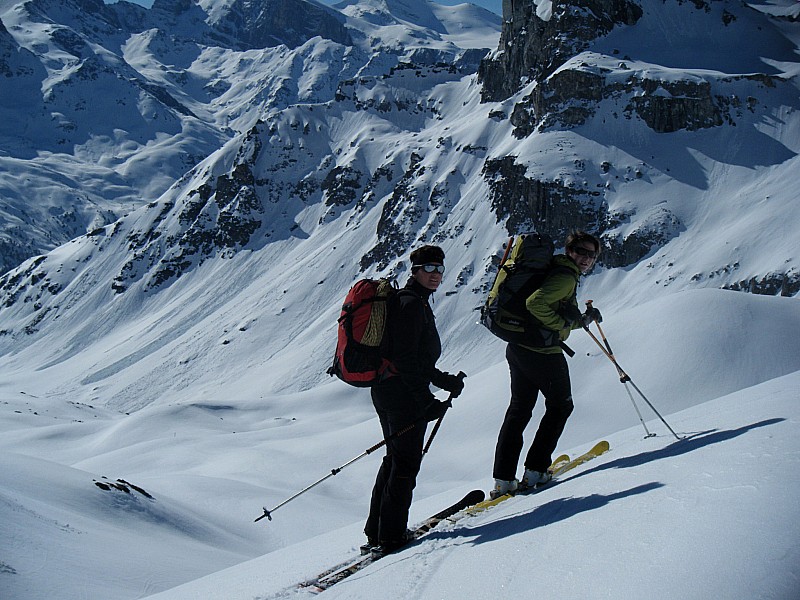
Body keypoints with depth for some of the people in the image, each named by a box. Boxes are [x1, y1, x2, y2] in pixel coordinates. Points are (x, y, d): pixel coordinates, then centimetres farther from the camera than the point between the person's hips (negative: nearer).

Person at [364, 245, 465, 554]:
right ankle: (391, 536, 6)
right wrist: (426, 401, -20)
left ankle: (376, 531, 26)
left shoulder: (415, 302, 17)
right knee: (406, 464, -1)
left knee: (395, 459, 19)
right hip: (404, 396, -11)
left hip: (386, 392, 11)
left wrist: (446, 380, 14)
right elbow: (405, 360, -22)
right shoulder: (412, 304, -16)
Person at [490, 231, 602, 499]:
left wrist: (583, 319, 14)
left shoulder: (562, 274, 20)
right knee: (560, 406, 9)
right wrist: (562, 323, -17)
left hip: (518, 350, 9)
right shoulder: (565, 277, -13)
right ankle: (534, 471, 7)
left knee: (519, 410, 12)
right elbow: (535, 303, -28)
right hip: (543, 353, -9)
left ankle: (503, 479, 10)